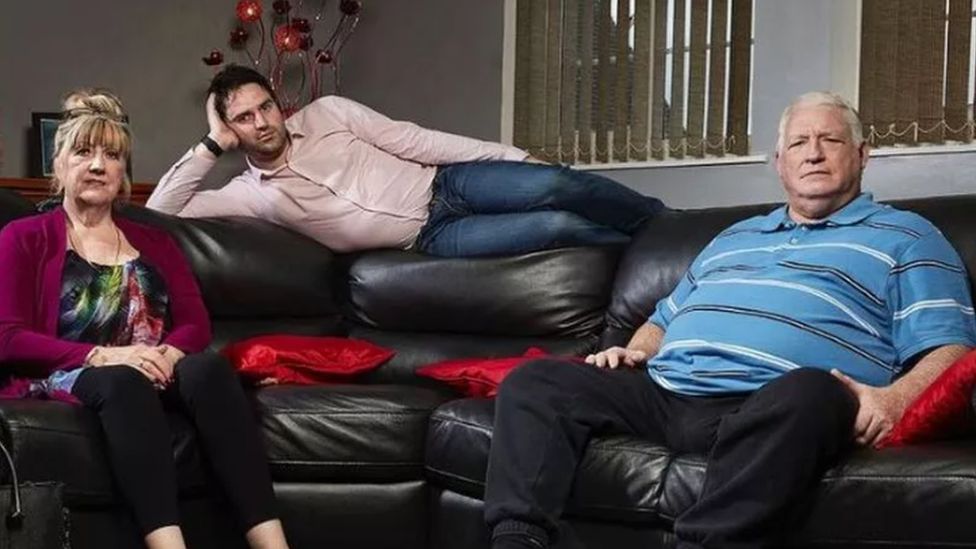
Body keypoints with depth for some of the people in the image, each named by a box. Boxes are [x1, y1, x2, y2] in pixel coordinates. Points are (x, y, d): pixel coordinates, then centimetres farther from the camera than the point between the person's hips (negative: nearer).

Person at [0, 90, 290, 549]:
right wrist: (101, 356, -15)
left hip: (158, 374, 3)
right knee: (124, 381, -39)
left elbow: (197, 324, 14)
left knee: (210, 368, -33)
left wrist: (167, 354, -12)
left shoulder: (154, 242, 27)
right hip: (69, 378, -3)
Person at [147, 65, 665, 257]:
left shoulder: (325, 114, 4)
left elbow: (409, 139, 1)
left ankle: (664, 221, -1)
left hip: (447, 183, 2)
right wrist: (212, 145, -8)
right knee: (557, 227, -24)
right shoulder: (252, 192, 1)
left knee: (554, 186, -25)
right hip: (432, 237, -1)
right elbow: (161, 210, -6)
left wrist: (513, 156, -4)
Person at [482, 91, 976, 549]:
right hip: (664, 390, 6)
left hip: (771, 408, -6)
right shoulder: (734, 237, 34)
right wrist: (635, 351, 14)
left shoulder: (905, 237, 17)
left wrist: (895, 397, -18)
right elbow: (666, 317, 39)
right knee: (533, 382, -10)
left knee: (807, 393, -42)